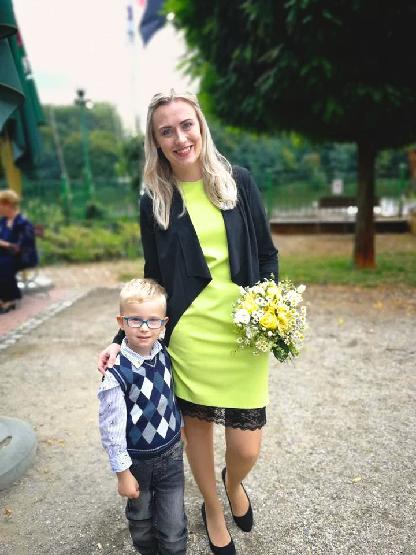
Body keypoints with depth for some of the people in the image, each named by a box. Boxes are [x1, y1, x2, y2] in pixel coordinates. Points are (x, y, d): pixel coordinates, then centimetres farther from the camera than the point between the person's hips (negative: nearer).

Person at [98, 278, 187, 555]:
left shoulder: (164, 353, -10)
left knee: (173, 529, 10)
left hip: (172, 452, 3)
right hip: (138, 460, -3)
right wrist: (123, 472, -11)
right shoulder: (117, 373, -26)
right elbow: (112, 427, -18)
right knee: (141, 520, 23)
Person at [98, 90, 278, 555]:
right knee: (195, 425, 15)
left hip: (244, 333, 0)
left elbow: (266, 254, 7)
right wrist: (122, 339, 0)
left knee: (246, 447, 4)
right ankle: (212, 509, 46)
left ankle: (233, 483, 43)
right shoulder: (154, 202, 1)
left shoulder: (238, 182, 1)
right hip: (187, 336, 0)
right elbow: (153, 281, 6)